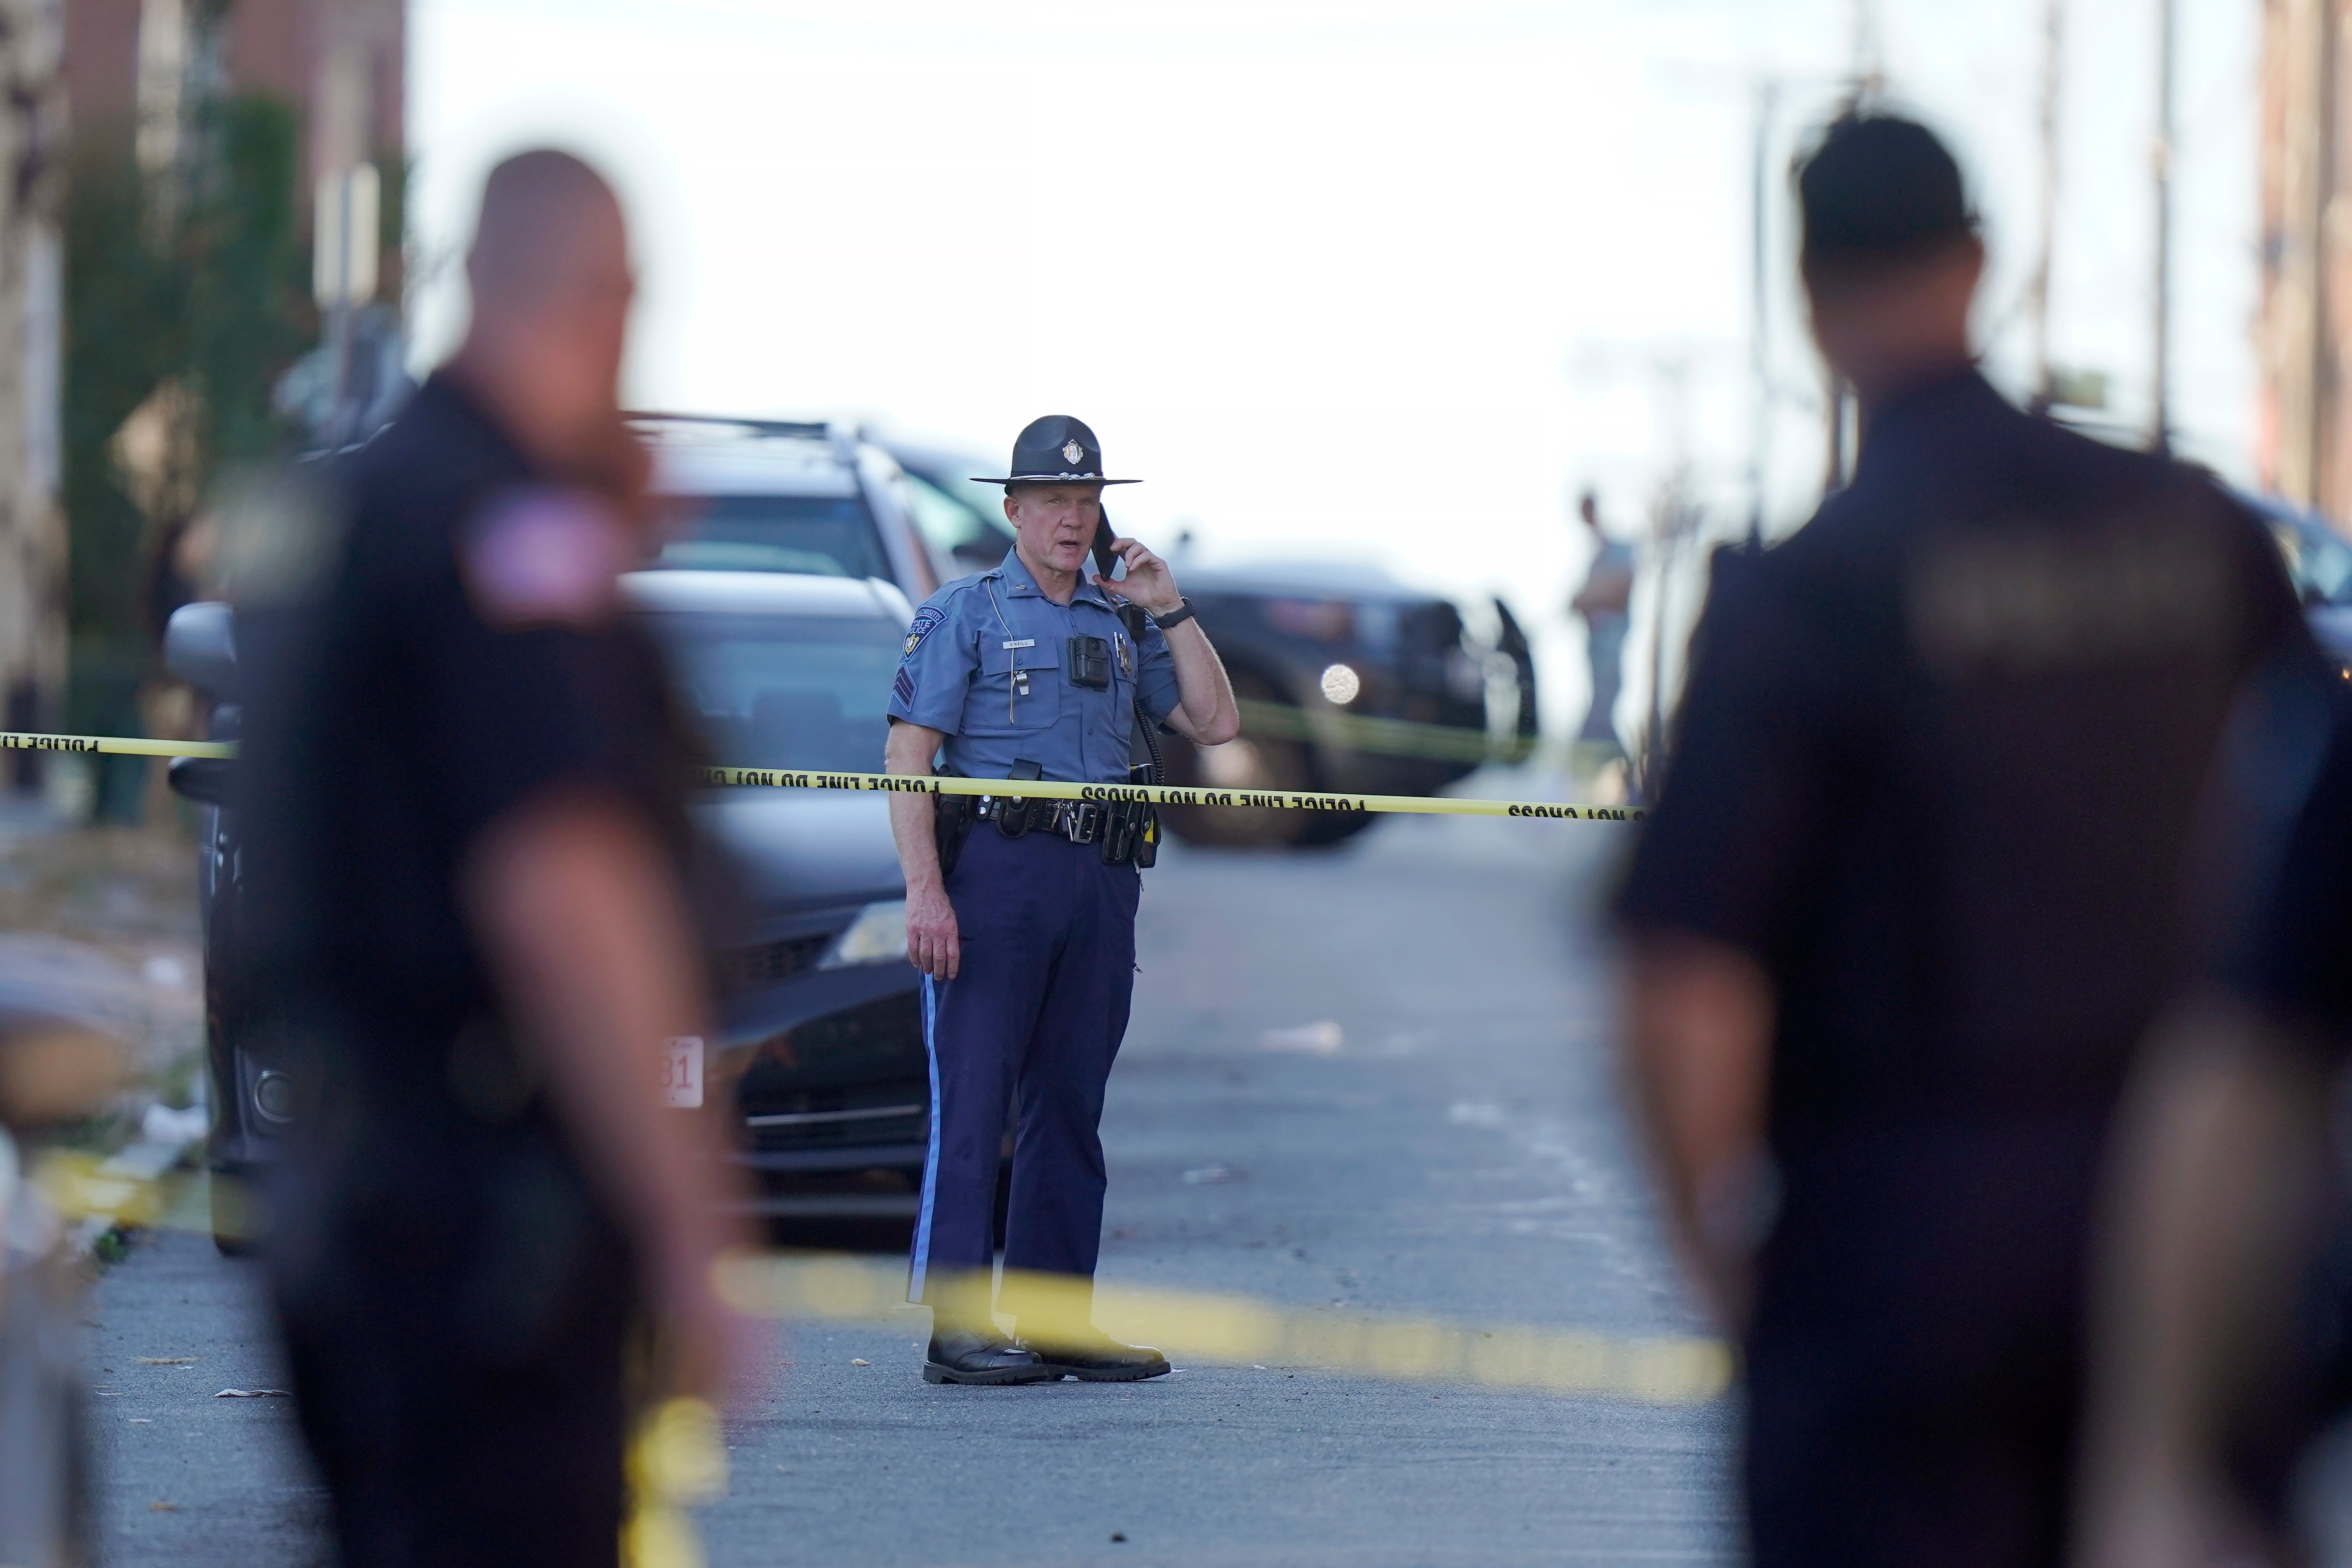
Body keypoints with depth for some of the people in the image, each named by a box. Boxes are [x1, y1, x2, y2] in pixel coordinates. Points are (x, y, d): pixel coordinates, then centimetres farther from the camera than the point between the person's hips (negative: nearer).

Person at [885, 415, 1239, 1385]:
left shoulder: (1122, 628, 19)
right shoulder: (963, 615, 4)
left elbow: (1215, 723, 14)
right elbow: (908, 757, -4)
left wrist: (1171, 612, 8)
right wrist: (925, 891, -15)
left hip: (1102, 883, 5)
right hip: (996, 868, -5)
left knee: (1070, 1103, 7)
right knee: (973, 1099, -8)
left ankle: (1056, 1321, 12)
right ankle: (958, 1329, -9)